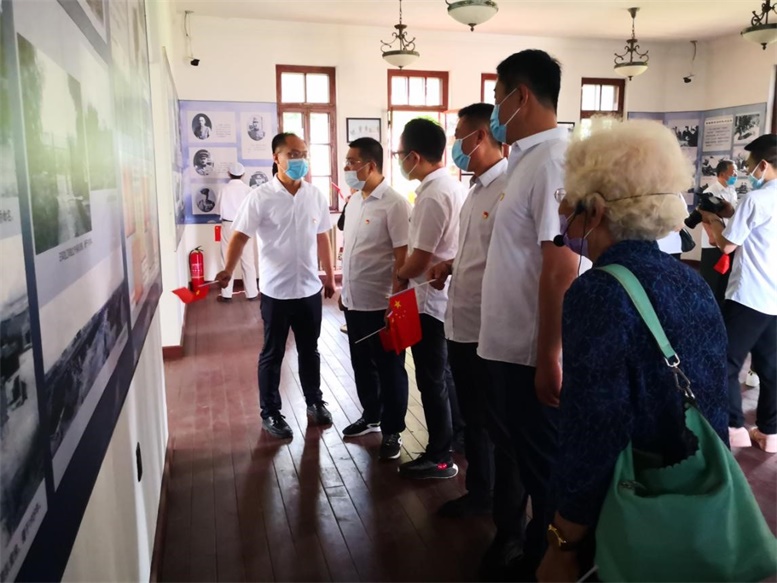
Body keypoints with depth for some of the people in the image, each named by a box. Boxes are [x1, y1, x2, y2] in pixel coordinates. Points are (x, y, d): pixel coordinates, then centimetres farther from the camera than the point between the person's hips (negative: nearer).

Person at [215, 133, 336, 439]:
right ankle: (270, 413, 25)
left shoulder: (316, 196, 3)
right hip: (276, 291, -3)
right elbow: (240, 236, -13)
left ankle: (315, 401, 37)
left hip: (310, 288, 4)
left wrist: (330, 276, 14)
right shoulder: (261, 197, -10)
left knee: (310, 350, 18)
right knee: (272, 354, 10)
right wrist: (228, 270, -29)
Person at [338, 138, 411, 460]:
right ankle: (371, 416, 38)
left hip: (381, 303, -8)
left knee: (389, 369, 7)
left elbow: (403, 256, -17)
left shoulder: (394, 204, -15)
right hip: (354, 300, 8)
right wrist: (344, 289, 17)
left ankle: (393, 431, 21)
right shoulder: (353, 201, 9)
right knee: (362, 364, 19)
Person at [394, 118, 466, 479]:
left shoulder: (433, 195, -22)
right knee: (443, 375, 20)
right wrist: (409, 272, 15)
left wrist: (399, 275, -1)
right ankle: (455, 435, 34)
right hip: (446, 295, 10)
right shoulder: (452, 186, 8)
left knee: (431, 381, 2)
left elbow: (420, 258, -20)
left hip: (430, 299, -9)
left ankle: (439, 458, 15)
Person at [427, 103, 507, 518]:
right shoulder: (476, 189, 14)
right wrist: (450, 265, 7)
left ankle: (510, 519, 27)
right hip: (462, 324, 9)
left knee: (498, 424, 7)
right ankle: (479, 492, 40)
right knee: (472, 418, 21)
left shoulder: (510, 189, -18)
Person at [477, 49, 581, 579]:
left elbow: (561, 267, -23)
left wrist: (548, 358, -22)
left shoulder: (554, 159, -18)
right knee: (525, 455, 22)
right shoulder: (530, 158, 12)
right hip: (512, 345, 10)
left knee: (546, 465, 9)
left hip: (534, 352, -10)